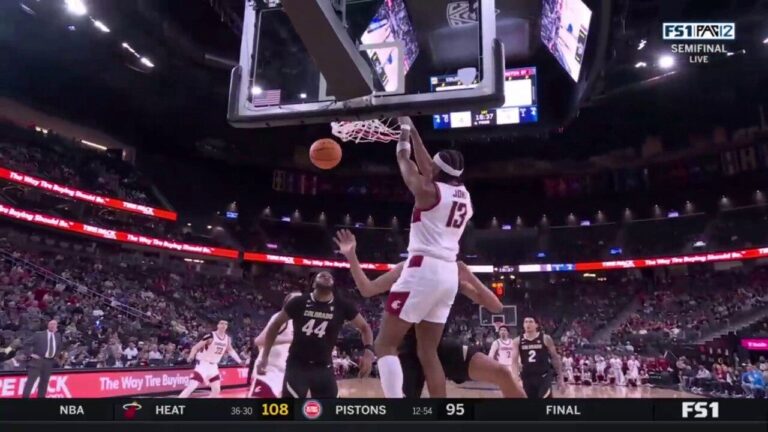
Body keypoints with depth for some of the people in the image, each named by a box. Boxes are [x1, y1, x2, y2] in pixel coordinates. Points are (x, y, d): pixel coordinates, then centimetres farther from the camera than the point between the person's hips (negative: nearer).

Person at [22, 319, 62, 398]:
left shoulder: (58, 336, 12)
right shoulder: (39, 334, -2)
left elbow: (60, 348, 25)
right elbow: (28, 344, -2)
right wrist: (31, 354, -10)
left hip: (49, 362, 4)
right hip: (37, 360, -4)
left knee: (44, 381, 9)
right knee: (31, 380, -9)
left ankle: (40, 397, 16)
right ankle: (25, 397, -8)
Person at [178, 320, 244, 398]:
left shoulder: (227, 339, 2)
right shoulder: (210, 336, -17)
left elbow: (230, 350, 21)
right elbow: (195, 347, -14)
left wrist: (239, 361, 20)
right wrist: (191, 357, -33)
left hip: (213, 366, 7)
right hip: (203, 364, -7)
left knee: (217, 390, 5)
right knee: (192, 387, -19)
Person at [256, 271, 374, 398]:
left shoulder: (342, 306, -4)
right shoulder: (299, 302, -7)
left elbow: (364, 327, 2)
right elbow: (276, 325, 4)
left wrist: (368, 351, -17)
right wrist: (264, 357, 1)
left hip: (324, 367, 2)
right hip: (297, 365, -2)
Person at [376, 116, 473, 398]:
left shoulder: (428, 190, -6)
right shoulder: (464, 196, 15)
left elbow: (404, 162, 10)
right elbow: (426, 166, 26)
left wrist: (404, 131, 27)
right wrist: (413, 129, 34)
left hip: (424, 270, -8)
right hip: (449, 274, 8)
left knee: (385, 345, -1)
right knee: (428, 351, 15)